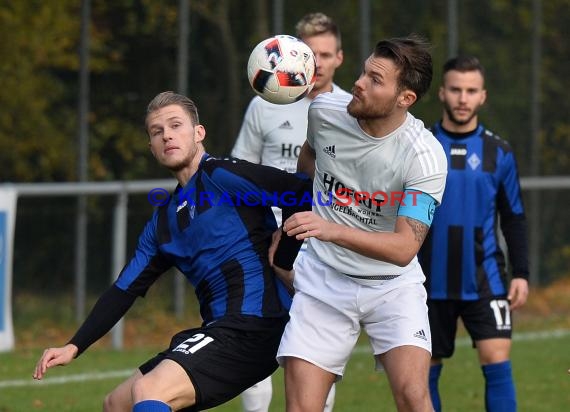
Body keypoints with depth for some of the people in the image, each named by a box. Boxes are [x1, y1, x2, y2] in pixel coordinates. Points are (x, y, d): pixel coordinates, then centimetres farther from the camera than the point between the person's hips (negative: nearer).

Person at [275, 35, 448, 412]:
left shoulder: (425, 156, -21)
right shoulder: (324, 111, -7)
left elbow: (405, 247, -29)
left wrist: (333, 230, -40)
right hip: (323, 282, 3)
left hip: (392, 286, -3)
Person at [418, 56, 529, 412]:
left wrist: (521, 273, 1)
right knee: (427, 370, 7)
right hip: (430, 282, 1)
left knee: (497, 361, -12)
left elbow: (514, 218, 9)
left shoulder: (498, 152, 3)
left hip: (484, 281, -1)